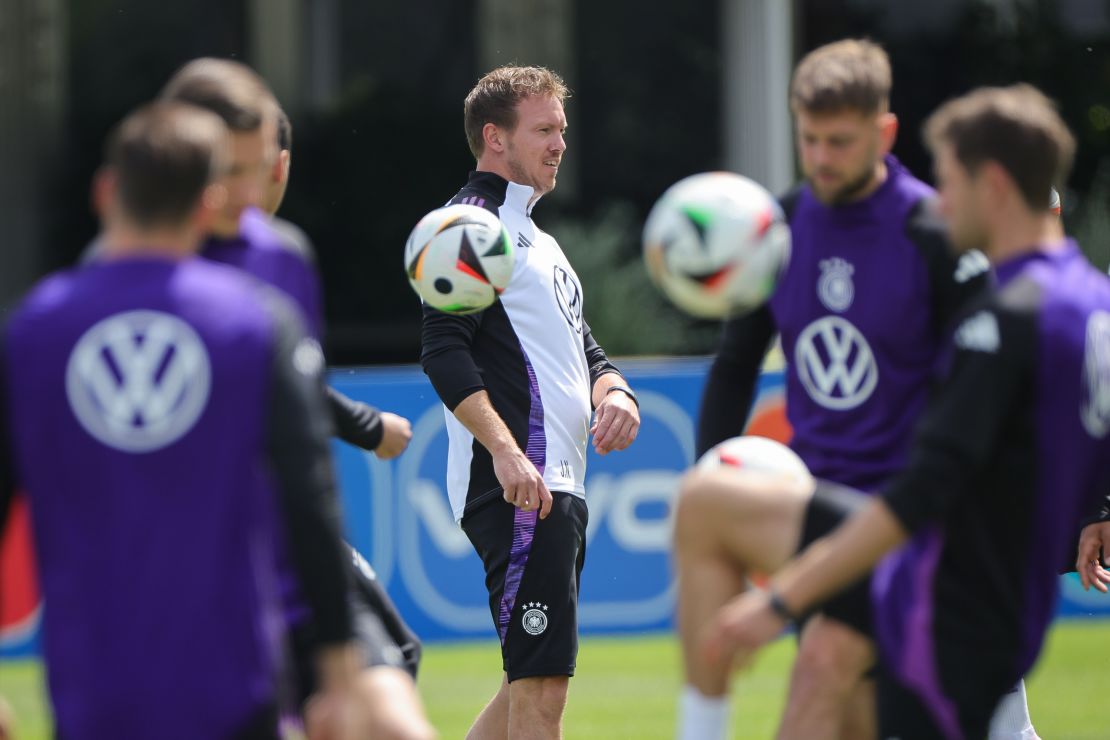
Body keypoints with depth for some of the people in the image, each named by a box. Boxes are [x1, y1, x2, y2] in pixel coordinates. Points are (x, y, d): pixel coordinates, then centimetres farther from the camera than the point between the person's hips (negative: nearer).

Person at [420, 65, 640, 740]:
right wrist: (504, 449, -26)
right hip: (518, 484, -10)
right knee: (541, 685, -14)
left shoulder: (537, 239, 25)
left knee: (533, 680, 15)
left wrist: (613, 392, 3)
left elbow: (583, 348, 26)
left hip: (561, 484, 10)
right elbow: (443, 349, -16)